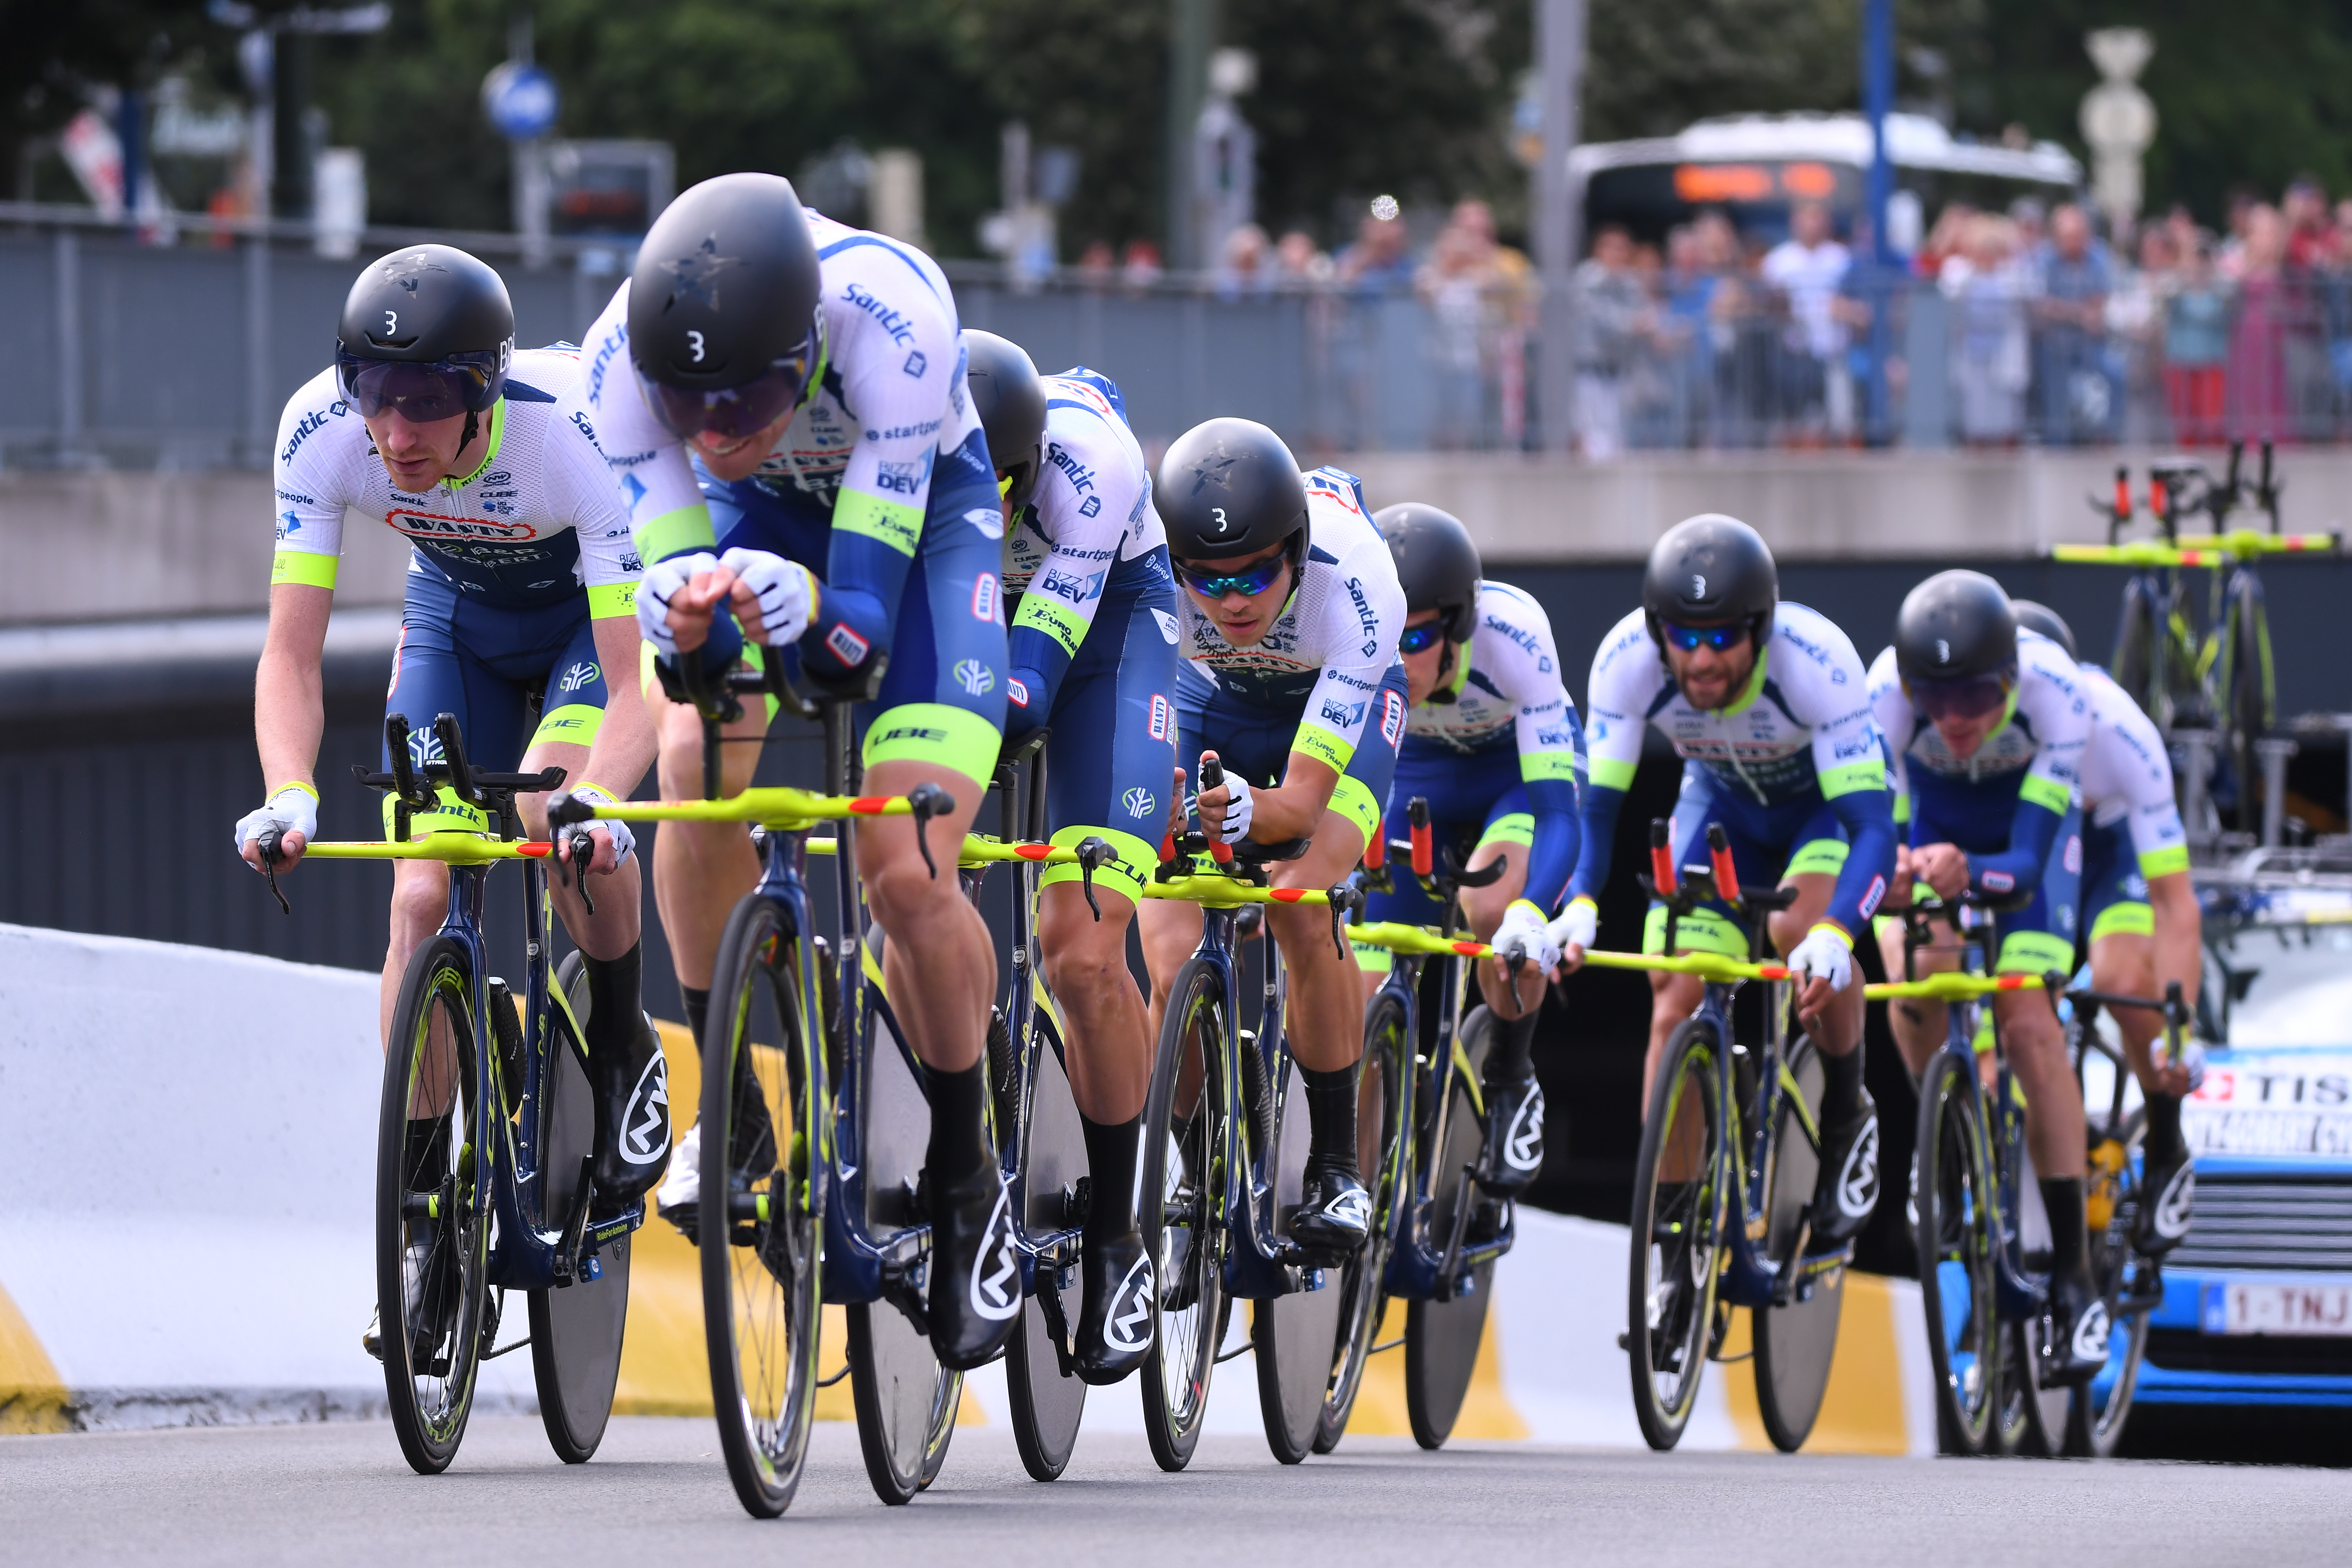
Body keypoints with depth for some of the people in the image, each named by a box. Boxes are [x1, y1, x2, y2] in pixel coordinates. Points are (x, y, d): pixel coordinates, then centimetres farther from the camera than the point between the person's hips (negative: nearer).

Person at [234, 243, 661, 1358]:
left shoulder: (577, 427, -39)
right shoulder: (322, 428, -31)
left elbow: (636, 676, -40)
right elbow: (291, 655, -27)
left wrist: (595, 802, -58)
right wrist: (290, 795, -45)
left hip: (597, 606, -3)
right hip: (456, 609, 3)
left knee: (555, 811, -30)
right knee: (424, 892, -11)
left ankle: (624, 1047, -4)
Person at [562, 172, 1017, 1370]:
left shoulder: (891, 316, -40)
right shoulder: (623, 359, -32)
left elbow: (864, 623, -35)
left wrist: (807, 605, -57)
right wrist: (685, 614, -48)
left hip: (918, 508, -2)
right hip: (755, 513, 2)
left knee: (905, 876, -17)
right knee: (697, 760, -27)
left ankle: (966, 1182, 6)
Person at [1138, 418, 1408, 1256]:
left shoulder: (1357, 588, -40)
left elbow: (1302, 801, -39)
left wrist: (1243, 808, -61)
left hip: (1332, 705, -2)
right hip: (1207, 697, 2)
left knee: (1301, 911, -26)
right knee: (1174, 966, -16)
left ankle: (1336, 1164, -10)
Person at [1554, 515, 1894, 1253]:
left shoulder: (1816, 660, -39)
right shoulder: (1626, 659, -32)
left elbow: (1874, 827, -41)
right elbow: (1593, 805, -26)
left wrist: (1834, 935, -59)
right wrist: (1579, 905, -46)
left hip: (1830, 796, -3)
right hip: (1722, 799, 3)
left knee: (1803, 929, -31)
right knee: (1678, 1001, -12)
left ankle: (1847, 1118, -4)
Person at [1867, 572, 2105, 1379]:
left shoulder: (2053, 691, -38)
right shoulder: (1886, 692, -36)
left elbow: (2028, 865, -39)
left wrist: (1968, 872, -60)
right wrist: (1890, 870, -58)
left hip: (2025, 818, -2)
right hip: (1926, 814, 2)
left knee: (2028, 1023, -15)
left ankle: (2074, 1272, -9)